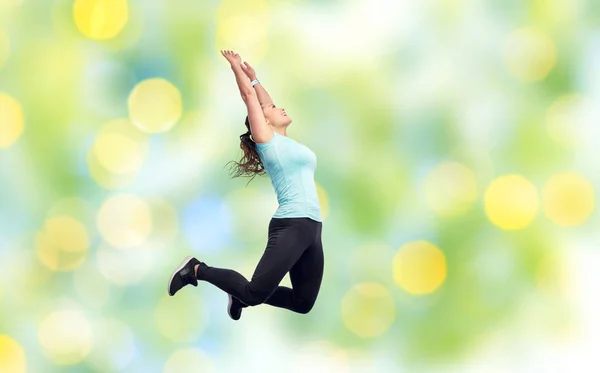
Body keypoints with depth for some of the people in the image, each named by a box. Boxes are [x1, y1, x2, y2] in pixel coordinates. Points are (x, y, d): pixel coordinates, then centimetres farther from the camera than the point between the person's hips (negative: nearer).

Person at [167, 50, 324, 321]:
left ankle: (243, 295, 24)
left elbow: (263, 100, 33)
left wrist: (253, 76, 35)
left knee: (303, 303, 6)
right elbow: (249, 96, 4)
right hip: (290, 226, -8)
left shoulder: (287, 142, 21)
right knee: (256, 293, -13)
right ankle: (196, 269, 6)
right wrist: (236, 66, 16)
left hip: (312, 228, 8)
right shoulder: (266, 139, 1)